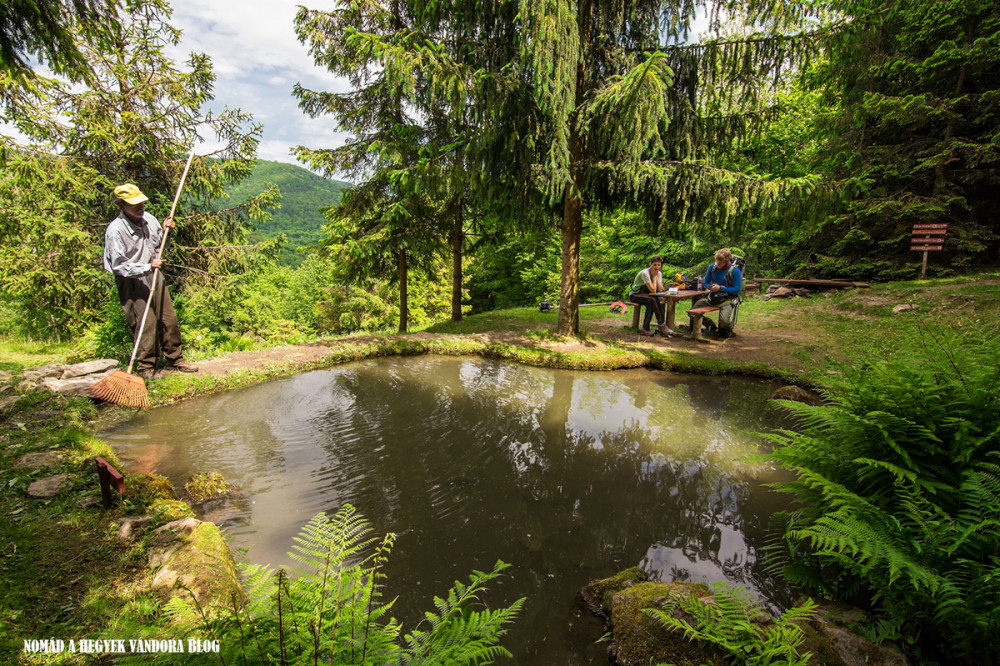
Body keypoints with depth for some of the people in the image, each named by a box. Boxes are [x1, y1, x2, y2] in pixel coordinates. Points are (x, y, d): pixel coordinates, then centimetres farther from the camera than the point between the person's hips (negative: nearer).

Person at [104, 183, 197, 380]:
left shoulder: (148, 218, 3)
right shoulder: (115, 230, -17)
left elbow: (158, 245, 18)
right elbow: (119, 266, -17)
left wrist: (166, 230, 0)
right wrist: (147, 267, -26)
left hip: (155, 277, 6)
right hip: (132, 284, -6)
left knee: (169, 320, 10)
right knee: (146, 324, -6)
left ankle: (175, 359, 25)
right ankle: (145, 367, 9)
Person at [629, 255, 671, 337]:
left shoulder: (658, 273, 0)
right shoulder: (645, 273, -23)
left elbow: (661, 290, -13)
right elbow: (653, 290, -27)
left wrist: (656, 276, -17)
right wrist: (654, 276, -19)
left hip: (645, 294, 7)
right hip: (635, 294, -7)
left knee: (651, 303, -27)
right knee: (653, 299, -31)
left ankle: (645, 329, -24)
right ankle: (661, 325, -21)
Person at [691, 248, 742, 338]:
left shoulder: (735, 270, -10)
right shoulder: (712, 267, 4)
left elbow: (737, 290, -10)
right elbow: (706, 284, 13)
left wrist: (720, 288, -16)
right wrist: (712, 287, -9)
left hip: (727, 299, -5)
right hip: (712, 297, 5)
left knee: (724, 320, -30)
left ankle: (727, 330, 10)